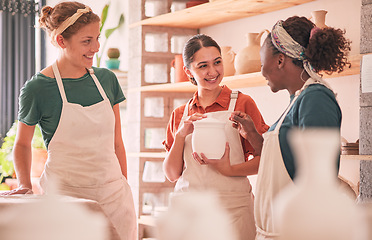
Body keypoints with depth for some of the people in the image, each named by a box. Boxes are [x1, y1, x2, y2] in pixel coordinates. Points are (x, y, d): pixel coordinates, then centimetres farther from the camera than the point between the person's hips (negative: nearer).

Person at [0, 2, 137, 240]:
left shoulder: (107, 79, 6)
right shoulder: (37, 88, -7)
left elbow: (116, 142, 11)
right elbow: (22, 144, 8)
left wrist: (125, 189, 11)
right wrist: (25, 184, -4)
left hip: (113, 194, 4)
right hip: (65, 194, -4)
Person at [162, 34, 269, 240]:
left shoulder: (242, 104, 0)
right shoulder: (180, 115, 11)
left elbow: (264, 160, -4)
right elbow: (171, 174, 7)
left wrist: (227, 169, -19)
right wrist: (181, 135, -7)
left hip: (232, 207, -2)